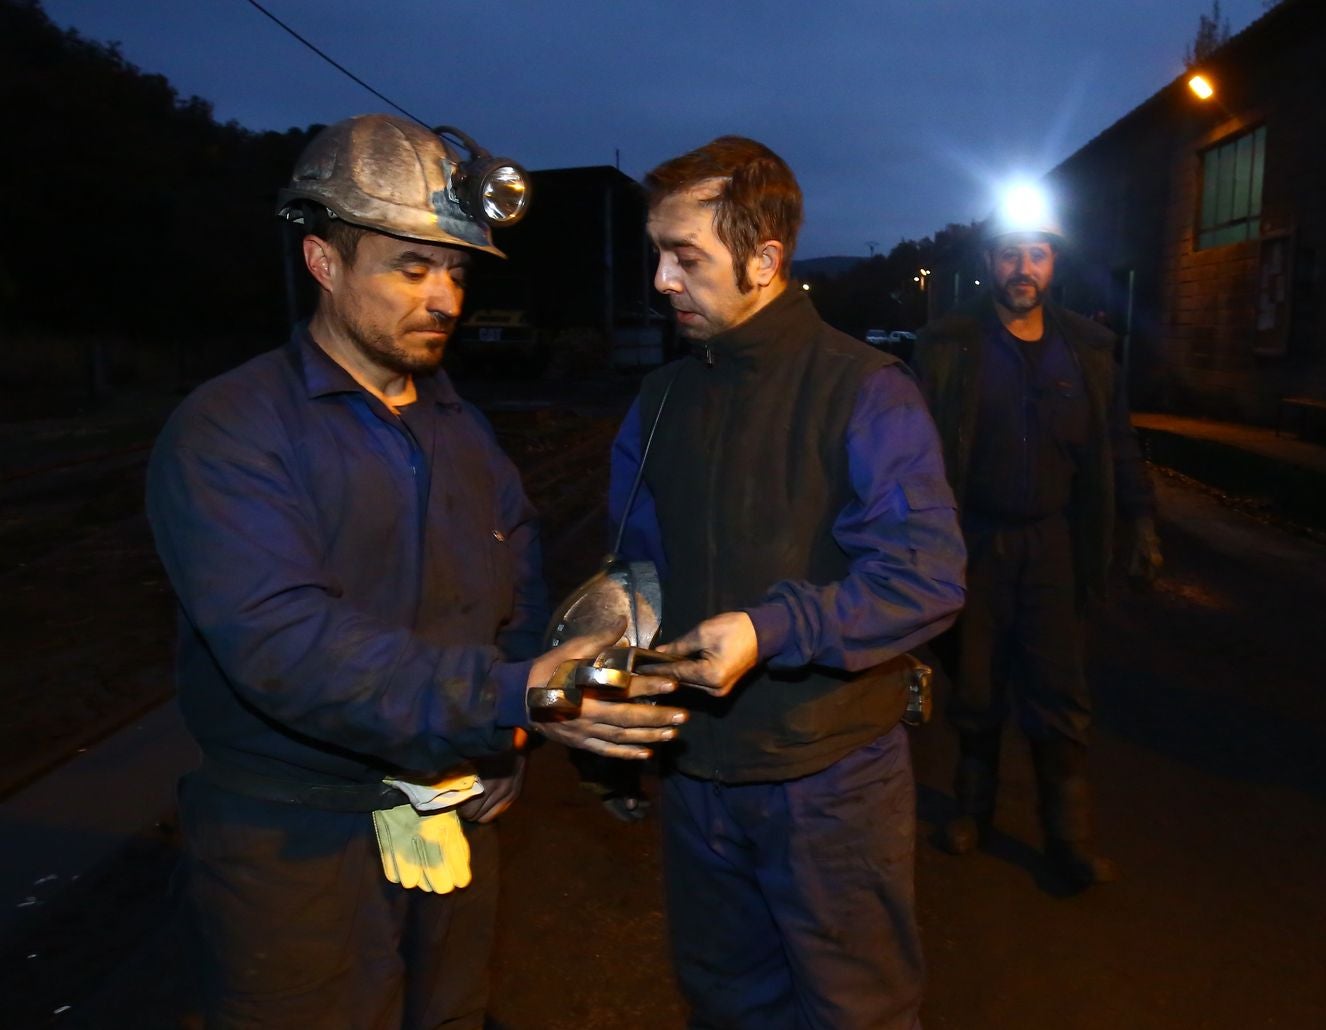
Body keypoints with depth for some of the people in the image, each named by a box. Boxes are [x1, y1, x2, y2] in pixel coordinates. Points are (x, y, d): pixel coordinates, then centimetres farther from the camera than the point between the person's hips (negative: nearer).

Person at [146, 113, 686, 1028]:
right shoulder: (226, 430, -15)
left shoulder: (461, 426, 7)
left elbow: (522, 593, 7)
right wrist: (507, 695, -35)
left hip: (459, 823, 6)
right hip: (301, 844, -5)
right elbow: (282, 641, -28)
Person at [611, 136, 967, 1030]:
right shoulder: (661, 399, 4)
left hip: (830, 779, -5)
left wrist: (770, 633, -28)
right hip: (694, 773, 6)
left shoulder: (864, 392, -14)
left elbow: (927, 578, -20)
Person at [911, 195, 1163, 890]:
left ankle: (1070, 839, 16)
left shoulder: (1087, 348, 4)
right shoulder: (947, 345, -3)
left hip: (1053, 540, 1)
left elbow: (1116, 444, 10)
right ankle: (973, 807, 31)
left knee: (1060, 695, 3)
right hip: (974, 539, -1)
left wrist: (1142, 524, 5)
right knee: (976, 689, 11)